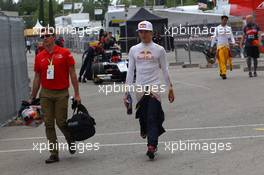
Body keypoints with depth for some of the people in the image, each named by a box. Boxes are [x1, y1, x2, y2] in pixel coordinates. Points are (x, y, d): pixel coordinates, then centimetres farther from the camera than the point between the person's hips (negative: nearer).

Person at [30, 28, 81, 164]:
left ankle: (70, 140, 30)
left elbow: (72, 74, -2)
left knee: (61, 122, -2)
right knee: (49, 124, 2)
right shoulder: (39, 57, 7)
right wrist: (32, 98, 11)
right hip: (45, 94, 3)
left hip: (61, 93, -3)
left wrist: (76, 94, -6)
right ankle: (54, 154, 8)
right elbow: (37, 78, 12)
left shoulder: (64, 53, -3)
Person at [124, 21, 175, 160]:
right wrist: (127, 91, 6)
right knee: (142, 117, 4)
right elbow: (130, 71, 11)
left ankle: (151, 147, -14)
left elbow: (165, 70, 7)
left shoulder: (159, 49, 3)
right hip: (139, 87, 3)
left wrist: (170, 88, 5)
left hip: (154, 86, -3)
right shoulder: (133, 50, 10)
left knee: (152, 118, -10)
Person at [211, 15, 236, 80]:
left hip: (227, 45, 3)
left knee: (225, 60, 6)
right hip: (219, 45, -3)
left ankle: (221, 72, 22)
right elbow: (214, 37, 7)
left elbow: (231, 37, 2)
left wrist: (233, 42, -18)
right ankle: (223, 73, -16)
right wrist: (211, 46, 4)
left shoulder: (229, 28, 10)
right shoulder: (217, 28, 5)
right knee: (221, 60, -13)